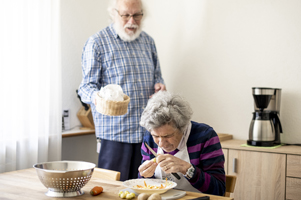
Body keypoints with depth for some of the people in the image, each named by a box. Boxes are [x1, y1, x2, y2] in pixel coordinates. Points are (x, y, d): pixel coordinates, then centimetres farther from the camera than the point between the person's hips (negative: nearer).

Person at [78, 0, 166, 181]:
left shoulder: (148, 42, 15)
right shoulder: (96, 43, -2)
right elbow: (87, 86, -5)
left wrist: (159, 86, 1)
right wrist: (97, 97, -28)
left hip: (148, 131, 5)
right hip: (115, 133, -5)